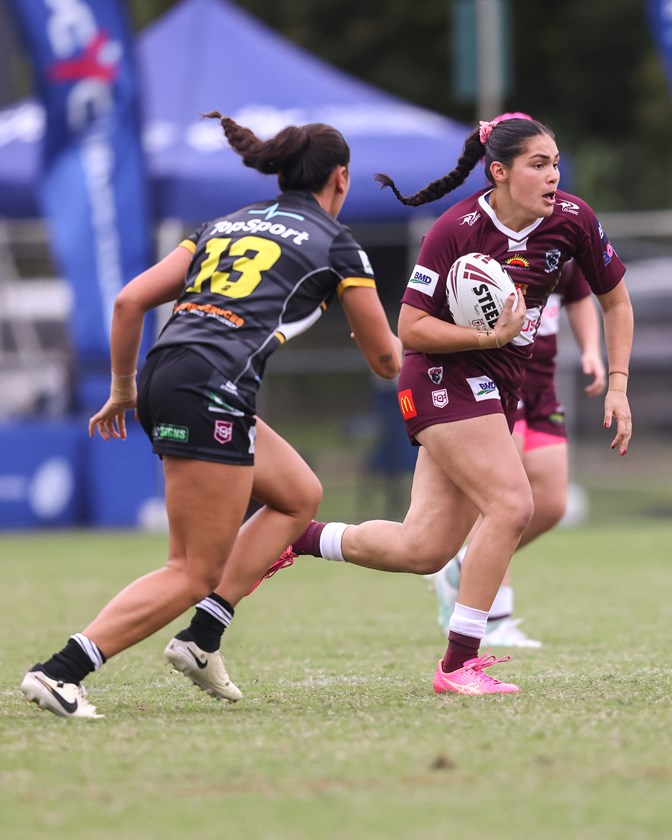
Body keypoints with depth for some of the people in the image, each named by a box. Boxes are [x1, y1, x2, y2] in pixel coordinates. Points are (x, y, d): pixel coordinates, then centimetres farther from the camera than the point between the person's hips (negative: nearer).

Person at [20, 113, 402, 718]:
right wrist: (392, 339, 39)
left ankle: (202, 638, 14)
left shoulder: (226, 225, 24)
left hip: (163, 376, 8)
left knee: (300, 495, 23)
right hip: (213, 391, -8)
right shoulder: (336, 244, 9)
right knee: (195, 573, -5)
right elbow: (385, 361, 16)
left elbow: (129, 300, 16)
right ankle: (59, 672, -17)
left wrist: (122, 388, 25)